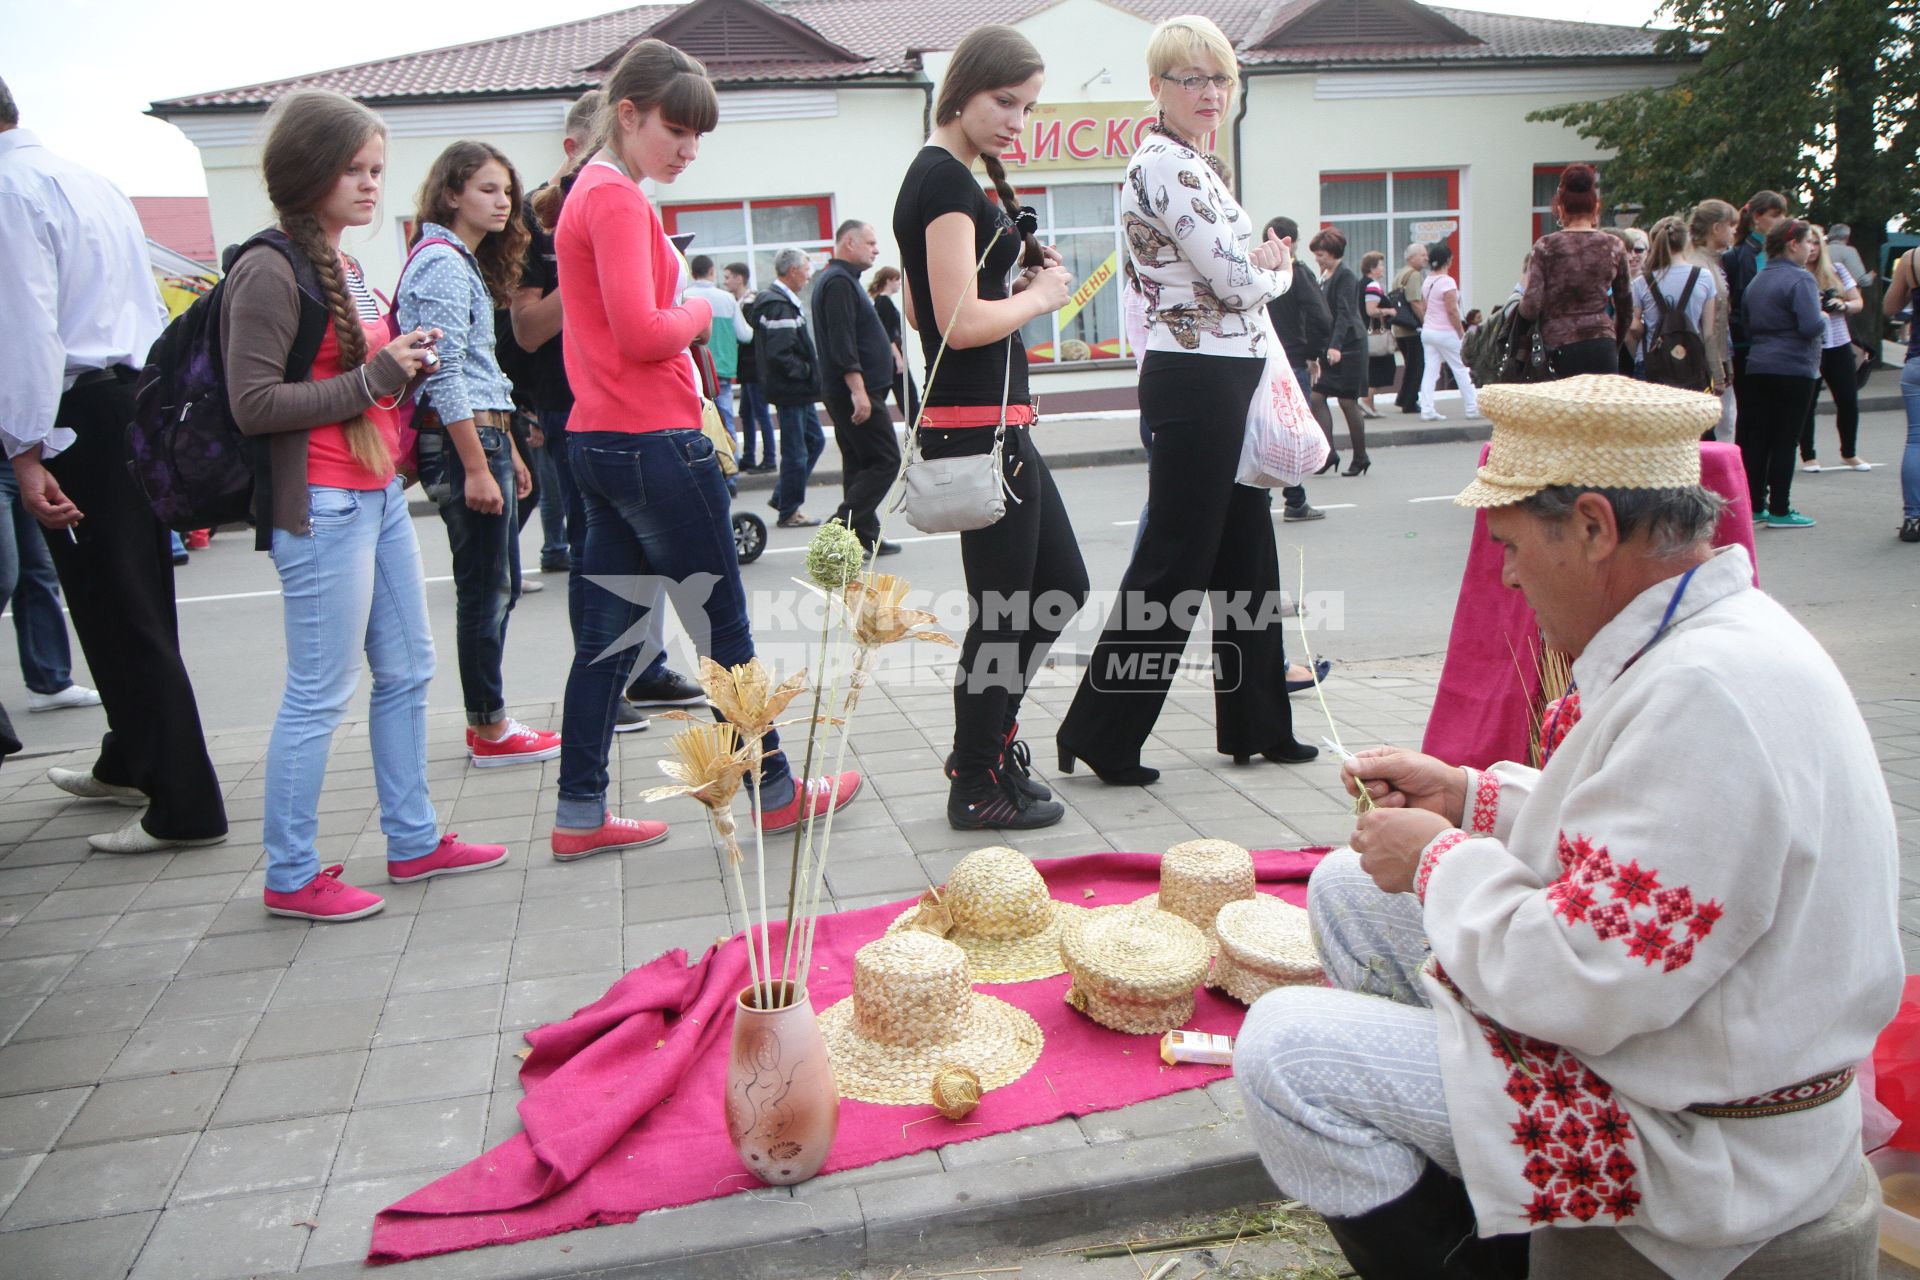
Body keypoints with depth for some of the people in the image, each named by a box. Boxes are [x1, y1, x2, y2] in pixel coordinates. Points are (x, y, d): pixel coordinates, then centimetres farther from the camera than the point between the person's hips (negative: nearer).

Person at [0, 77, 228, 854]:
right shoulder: (90, 179, 17)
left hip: (82, 415, -9)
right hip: (142, 400, 9)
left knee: (119, 615, -4)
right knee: (137, 603, 18)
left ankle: (185, 807, 0)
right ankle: (130, 764, 34)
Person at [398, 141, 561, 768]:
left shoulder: (465, 261, 20)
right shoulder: (442, 262, -11)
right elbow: (445, 375, -19)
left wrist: (509, 452, 20)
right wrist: (477, 467, -21)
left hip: (481, 433, 10)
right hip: (459, 439, -10)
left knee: (497, 588, 13)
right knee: (484, 588, -4)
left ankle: (486, 721, 22)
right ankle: (491, 732, 6)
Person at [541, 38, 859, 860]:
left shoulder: (589, 193, 17)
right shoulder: (618, 197, -13)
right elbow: (643, 333, -21)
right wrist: (701, 310, -3)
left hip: (601, 443, 10)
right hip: (655, 443, -9)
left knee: (606, 635, 10)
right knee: (723, 626, 2)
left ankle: (580, 815, 16)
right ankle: (776, 793, 15)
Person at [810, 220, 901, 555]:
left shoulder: (840, 279, 20)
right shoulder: (839, 282, -14)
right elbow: (842, 342, -23)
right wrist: (858, 391, -27)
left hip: (850, 392, 11)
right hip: (856, 391, -11)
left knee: (859, 464, 12)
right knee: (885, 461, -9)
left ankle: (866, 536, 16)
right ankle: (841, 526, -10)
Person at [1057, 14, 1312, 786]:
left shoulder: (1194, 165, 17)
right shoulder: (1164, 165, -14)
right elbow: (1238, 280, -18)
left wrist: (1263, 262, 1)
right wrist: (1280, 267, 1)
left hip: (1226, 383, 10)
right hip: (1194, 384, -10)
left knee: (1246, 553, 14)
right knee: (1174, 561, -5)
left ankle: (1255, 726, 25)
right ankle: (1100, 733, 5)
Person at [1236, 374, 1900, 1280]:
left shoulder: (1708, 695, -31)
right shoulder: (1706, 637, 3)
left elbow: (1577, 984, -31)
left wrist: (1439, 857, -14)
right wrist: (1471, 797, 6)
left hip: (1694, 1132, -10)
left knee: (1283, 1049, -17)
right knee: (1349, 886, 14)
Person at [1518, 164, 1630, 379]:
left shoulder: (1546, 247, -3)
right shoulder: (1614, 247, 7)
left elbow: (1531, 307, -9)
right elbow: (1626, 309, 15)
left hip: (1561, 347, -2)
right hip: (1603, 346, 2)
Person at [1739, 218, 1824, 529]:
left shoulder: (1756, 281, 12)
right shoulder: (1799, 278, -12)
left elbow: (1747, 327, 17)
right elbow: (1811, 326, -19)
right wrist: (1824, 318, 0)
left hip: (1757, 367, 7)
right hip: (1794, 369, -7)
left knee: (1756, 439, 9)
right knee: (1784, 441, -2)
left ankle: (1754, 507, 14)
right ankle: (1779, 511, 3)